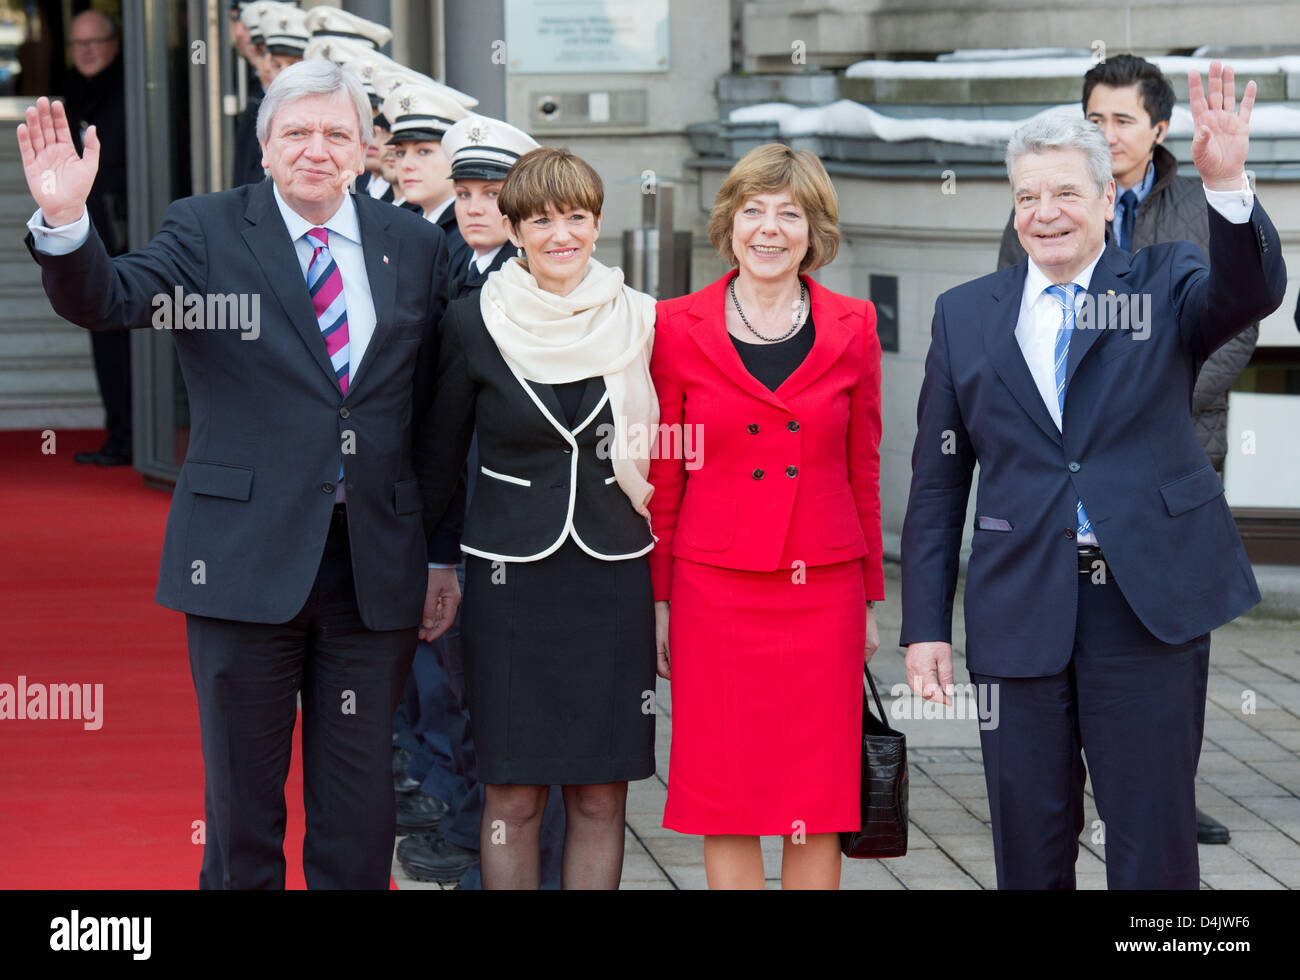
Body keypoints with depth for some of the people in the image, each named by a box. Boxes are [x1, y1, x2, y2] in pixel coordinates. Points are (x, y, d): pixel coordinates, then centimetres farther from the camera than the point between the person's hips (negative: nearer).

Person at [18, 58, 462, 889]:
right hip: (247, 561, -2)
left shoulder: (415, 247, 8)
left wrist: (445, 555, 10)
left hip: (376, 569, 2)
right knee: (243, 794, 6)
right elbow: (107, 299, -16)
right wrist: (66, 221, -37)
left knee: (359, 803, 9)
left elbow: (438, 412, 11)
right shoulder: (208, 230, 0)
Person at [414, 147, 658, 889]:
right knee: (513, 798, 1)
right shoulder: (474, 325, -2)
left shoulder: (642, 322, 2)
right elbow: (437, 458, 7)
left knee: (601, 798, 4)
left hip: (615, 579, 1)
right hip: (511, 583, -1)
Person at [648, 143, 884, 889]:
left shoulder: (852, 330, 5)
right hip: (716, 592, -1)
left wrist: (870, 601, 10)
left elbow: (862, 472, 10)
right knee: (727, 803, 1)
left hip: (823, 593, 1)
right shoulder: (680, 328, 2)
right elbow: (663, 477, 6)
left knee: (819, 808, 2)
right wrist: (657, 600, 4)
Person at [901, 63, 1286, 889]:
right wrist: (926, 626, 4)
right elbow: (938, 482, 9)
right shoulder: (966, 315, 9)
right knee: (1030, 847, 9)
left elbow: (1252, 292, -19)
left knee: (1154, 843, 2)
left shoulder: (1165, 285, 4)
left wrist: (1227, 184, -36)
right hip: (1019, 607, 2)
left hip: (1150, 603, -2)